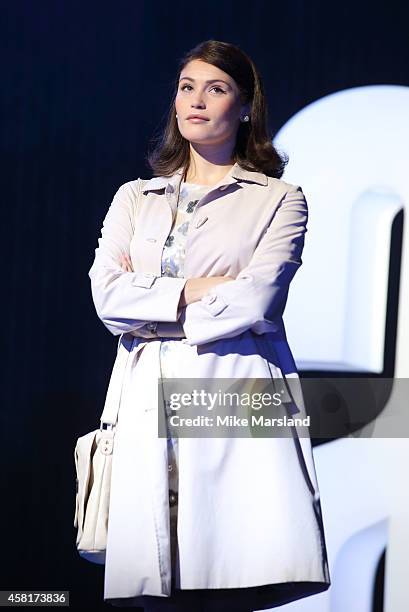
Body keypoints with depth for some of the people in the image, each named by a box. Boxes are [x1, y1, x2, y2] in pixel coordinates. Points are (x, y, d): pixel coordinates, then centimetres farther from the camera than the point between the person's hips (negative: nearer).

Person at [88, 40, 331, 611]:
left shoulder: (279, 200, 11)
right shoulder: (134, 199, 21)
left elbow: (255, 301, -5)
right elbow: (107, 294, 5)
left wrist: (154, 312, -1)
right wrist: (198, 290, -3)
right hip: (150, 399, 3)